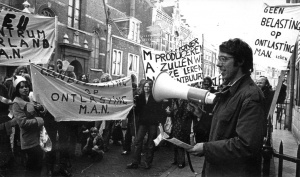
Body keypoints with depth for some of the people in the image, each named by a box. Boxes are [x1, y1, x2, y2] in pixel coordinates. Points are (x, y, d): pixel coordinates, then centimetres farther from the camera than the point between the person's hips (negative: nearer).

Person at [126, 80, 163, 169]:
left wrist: (159, 121, -12)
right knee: (137, 141, -3)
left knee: (150, 143, 7)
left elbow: (159, 110, -4)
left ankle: (148, 162, 18)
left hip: (153, 123, -2)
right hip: (143, 122, 3)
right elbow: (138, 109, 10)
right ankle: (135, 162, 5)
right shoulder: (140, 97, 7)